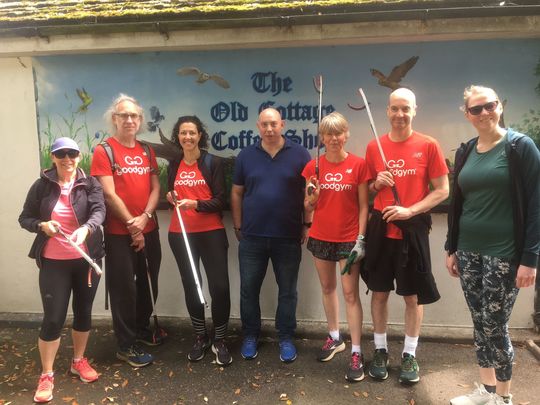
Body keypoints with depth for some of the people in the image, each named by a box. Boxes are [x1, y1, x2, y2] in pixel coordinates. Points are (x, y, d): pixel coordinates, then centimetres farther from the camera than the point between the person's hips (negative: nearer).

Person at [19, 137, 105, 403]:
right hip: (53, 262, -1)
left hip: (87, 259, 1)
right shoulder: (41, 186, -1)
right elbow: (25, 218, 4)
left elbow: (99, 211, -19)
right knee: (53, 318, 0)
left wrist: (85, 228, -39)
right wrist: (42, 225, -17)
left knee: (83, 312, 14)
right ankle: (47, 375, 19)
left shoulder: (90, 184, -3)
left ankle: (78, 361, 35)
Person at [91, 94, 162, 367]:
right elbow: (109, 194, -13)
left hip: (149, 230, 6)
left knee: (148, 283, 15)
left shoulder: (147, 151, 10)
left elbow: (155, 188, 5)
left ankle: (141, 328, 35)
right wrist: (132, 225, -12)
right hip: (119, 234, -5)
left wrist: (144, 217, -11)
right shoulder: (104, 151, -7)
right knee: (124, 288, 3)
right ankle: (126, 345, 16)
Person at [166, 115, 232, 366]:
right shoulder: (173, 165, 11)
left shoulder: (213, 162, -2)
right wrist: (171, 198, -3)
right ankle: (200, 338, 28)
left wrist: (195, 204, -22)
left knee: (219, 287, -7)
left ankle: (219, 341, 13)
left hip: (211, 233, -3)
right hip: (180, 234, 4)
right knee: (190, 287, 10)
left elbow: (221, 201, -7)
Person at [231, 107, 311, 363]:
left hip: (288, 238, -1)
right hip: (252, 237, 2)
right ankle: (250, 336, 29)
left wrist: (307, 224, -2)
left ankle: (286, 338, 27)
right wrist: (238, 226, 6)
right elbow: (237, 193, 9)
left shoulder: (299, 154, -1)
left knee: (287, 291, 11)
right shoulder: (246, 156, 4)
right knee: (249, 290, 11)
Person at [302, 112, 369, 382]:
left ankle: (356, 353, 9)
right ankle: (334, 338, 35)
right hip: (320, 237, 4)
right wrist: (312, 197, -16)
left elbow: (363, 206, -4)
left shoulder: (358, 164, -5)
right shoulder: (314, 166, 2)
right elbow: (308, 208, 6)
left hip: (349, 239, -3)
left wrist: (361, 239, -11)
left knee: (351, 293, -1)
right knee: (327, 288, 16)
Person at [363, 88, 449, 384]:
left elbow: (443, 190, -3)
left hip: (412, 229, -2)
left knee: (413, 296, 8)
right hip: (380, 228, 2)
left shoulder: (428, 145, -4)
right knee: (379, 292, 10)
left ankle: (409, 354, 26)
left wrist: (410, 210, -15)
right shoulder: (374, 147, 4)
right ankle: (380, 350, 28)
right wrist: (377, 183, -9)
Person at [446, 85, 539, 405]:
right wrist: (451, 248, 12)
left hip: (504, 254, -5)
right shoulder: (465, 152, 9)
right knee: (480, 323, 13)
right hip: (468, 252, 5)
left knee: (495, 326, 3)